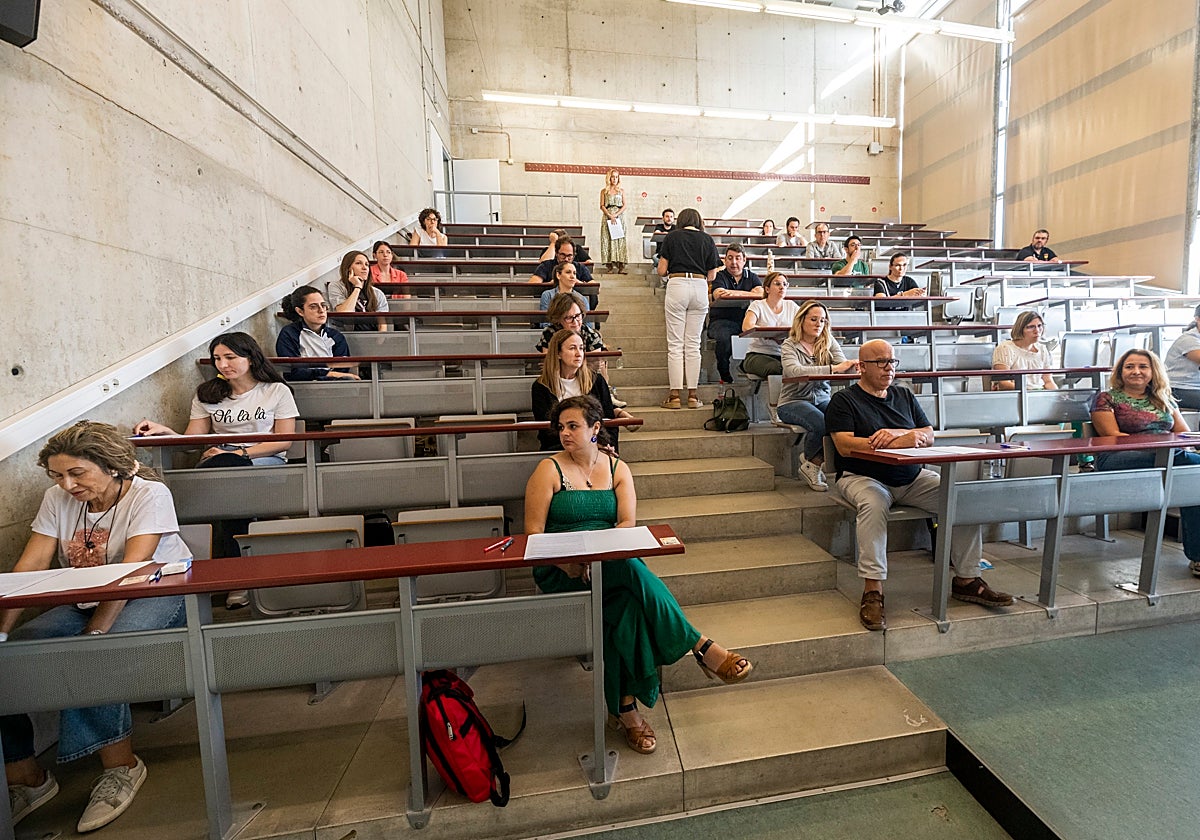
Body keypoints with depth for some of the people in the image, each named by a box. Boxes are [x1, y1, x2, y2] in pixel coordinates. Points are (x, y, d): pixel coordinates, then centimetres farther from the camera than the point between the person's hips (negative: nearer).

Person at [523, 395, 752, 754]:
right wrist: (566, 562, -22)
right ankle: (701, 646, -29)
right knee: (632, 571, -32)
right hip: (561, 571, -3)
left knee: (627, 601, -33)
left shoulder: (617, 468, 8)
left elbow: (628, 523, -3)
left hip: (611, 563, 4)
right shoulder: (549, 470, -1)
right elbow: (533, 532, -6)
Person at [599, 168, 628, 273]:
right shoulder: (604, 191, 9)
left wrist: (616, 215, -9)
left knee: (620, 240, -6)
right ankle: (609, 266, -7)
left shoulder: (621, 190, 11)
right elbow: (602, 206, 3)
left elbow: (624, 206, 6)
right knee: (607, 240, -6)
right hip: (607, 217, 0)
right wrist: (610, 216, -11)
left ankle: (621, 266, -10)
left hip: (619, 217, 0)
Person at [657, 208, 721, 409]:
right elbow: (711, 276, 10)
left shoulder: (672, 237, 7)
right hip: (700, 288, 2)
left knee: (675, 344, 0)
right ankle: (693, 394, 7)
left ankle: (675, 395, 0)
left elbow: (661, 271, 5)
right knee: (694, 344, 6)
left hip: (677, 286, -2)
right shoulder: (708, 240, 12)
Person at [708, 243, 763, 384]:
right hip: (722, 321, -2)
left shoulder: (752, 277, 19)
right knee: (724, 337, -36)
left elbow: (761, 293, -2)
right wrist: (749, 294, -5)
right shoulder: (719, 276, 10)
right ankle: (725, 377, -15)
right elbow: (718, 295, -13)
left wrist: (735, 293, -8)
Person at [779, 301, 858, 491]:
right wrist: (833, 368, -34)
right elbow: (795, 371, -25)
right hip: (793, 401, -4)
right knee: (821, 424, -33)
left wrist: (854, 366, -32)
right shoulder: (789, 345, -5)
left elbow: (843, 365, -6)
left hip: (821, 398, 5)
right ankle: (809, 460, 1)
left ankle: (814, 463, -2)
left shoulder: (829, 342, 9)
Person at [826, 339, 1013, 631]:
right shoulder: (843, 401, 0)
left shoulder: (905, 396, 19)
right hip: (862, 477, -6)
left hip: (912, 478, 6)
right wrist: (903, 440, -16)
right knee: (874, 504, -37)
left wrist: (897, 433, -12)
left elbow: (928, 435, 10)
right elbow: (844, 446, -14)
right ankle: (872, 592, -33)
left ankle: (967, 580, 0)